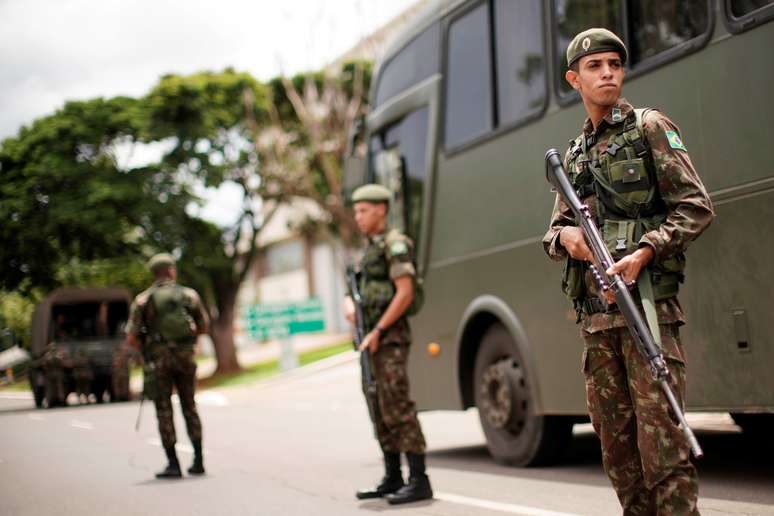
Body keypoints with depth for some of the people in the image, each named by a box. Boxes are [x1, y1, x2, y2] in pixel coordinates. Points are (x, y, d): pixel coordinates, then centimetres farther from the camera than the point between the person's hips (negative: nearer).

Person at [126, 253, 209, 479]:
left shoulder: (143, 300, -1)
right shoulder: (189, 295, 4)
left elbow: (131, 339, -4)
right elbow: (203, 327, 13)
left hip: (159, 359, -2)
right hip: (185, 356, 2)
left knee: (164, 411, 4)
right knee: (189, 407, 13)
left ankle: (173, 464, 1)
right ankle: (198, 460, 13)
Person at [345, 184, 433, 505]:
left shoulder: (394, 244, -8)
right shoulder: (370, 249, 20)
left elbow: (405, 293, -17)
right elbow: (359, 290, 25)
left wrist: (377, 331, -18)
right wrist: (350, 304, 1)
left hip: (390, 337, -9)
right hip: (373, 339, 10)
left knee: (398, 408, -14)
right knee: (381, 411, 11)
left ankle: (418, 481, -14)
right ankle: (392, 479, 18)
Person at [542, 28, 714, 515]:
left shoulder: (650, 128, 4)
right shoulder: (575, 153, 20)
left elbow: (697, 207, -4)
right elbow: (555, 229, 23)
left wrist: (645, 252, -18)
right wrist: (566, 236, -2)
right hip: (596, 315, 6)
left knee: (660, 437, -11)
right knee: (616, 440, 9)